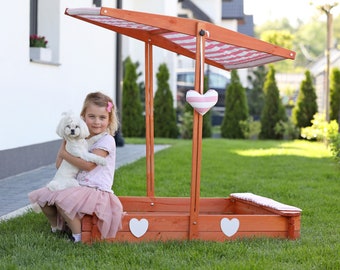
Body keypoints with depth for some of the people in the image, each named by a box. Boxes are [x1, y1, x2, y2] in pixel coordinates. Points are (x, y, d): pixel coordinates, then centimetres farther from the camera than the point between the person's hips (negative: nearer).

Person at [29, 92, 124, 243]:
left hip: (96, 191, -8)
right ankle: (56, 227, 22)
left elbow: (88, 165, -21)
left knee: (61, 199, -30)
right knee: (43, 196, 1)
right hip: (77, 187, 9)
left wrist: (65, 154, -11)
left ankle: (78, 235, -16)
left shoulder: (106, 140, -8)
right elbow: (59, 165, 13)